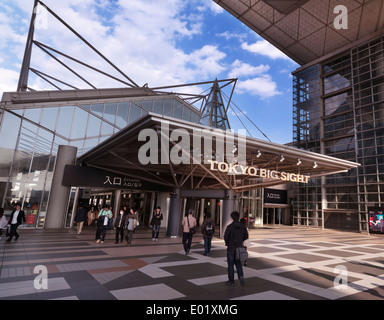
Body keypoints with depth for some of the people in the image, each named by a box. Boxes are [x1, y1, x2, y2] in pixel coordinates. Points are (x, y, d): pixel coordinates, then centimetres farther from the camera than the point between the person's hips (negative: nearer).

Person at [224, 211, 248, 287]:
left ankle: (231, 281, 18)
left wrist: (227, 243, 4)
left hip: (231, 248, -4)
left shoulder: (229, 226, -17)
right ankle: (241, 276, -2)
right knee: (238, 263, 20)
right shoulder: (243, 226, -3)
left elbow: (226, 237, -17)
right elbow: (246, 236, 4)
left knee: (230, 265, 10)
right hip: (239, 248, 4)